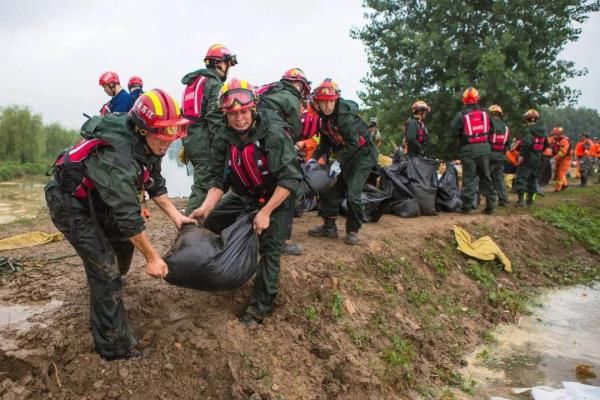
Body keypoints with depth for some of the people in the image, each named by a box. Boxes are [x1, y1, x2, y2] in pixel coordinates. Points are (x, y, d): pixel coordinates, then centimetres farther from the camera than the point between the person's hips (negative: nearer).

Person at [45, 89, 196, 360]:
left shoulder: (146, 145, -10)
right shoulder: (117, 155, -37)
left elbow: (155, 184, 3)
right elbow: (128, 215, -35)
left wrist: (176, 216, -3)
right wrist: (152, 258, -27)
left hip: (96, 199, 9)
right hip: (70, 204, -8)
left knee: (124, 239, 16)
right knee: (105, 267, -12)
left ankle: (109, 286, 46)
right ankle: (115, 347, -3)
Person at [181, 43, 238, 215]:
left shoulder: (194, 82, 19)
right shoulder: (214, 84, -9)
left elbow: (187, 113, 21)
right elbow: (215, 119, -19)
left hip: (190, 140, 10)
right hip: (205, 143, -9)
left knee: (203, 182, 17)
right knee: (203, 185, -7)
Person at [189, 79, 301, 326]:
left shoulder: (274, 134, -29)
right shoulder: (222, 141, -13)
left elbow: (290, 179, -28)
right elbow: (219, 180, -9)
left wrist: (265, 212, -29)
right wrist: (207, 207, -27)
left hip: (278, 197, -5)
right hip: (244, 195, 6)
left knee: (269, 248, -14)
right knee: (212, 221, 0)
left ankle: (262, 303, 0)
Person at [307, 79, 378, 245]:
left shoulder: (345, 114, -24)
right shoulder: (323, 118, 0)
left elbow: (353, 142, -28)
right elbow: (325, 142, 8)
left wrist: (338, 162, -27)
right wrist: (314, 158, -4)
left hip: (362, 155, -8)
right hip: (343, 157, 8)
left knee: (353, 195, -14)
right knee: (329, 189, 6)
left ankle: (353, 230, 5)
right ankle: (329, 226, 20)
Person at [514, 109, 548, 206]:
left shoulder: (528, 129, -14)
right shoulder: (542, 131, 14)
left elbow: (526, 143, -27)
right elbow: (545, 144, 22)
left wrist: (521, 155, -25)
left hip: (527, 158, -8)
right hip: (537, 159, 8)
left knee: (521, 178, -8)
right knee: (532, 178, 18)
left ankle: (521, 200, -17)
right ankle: (530, 199, 25)